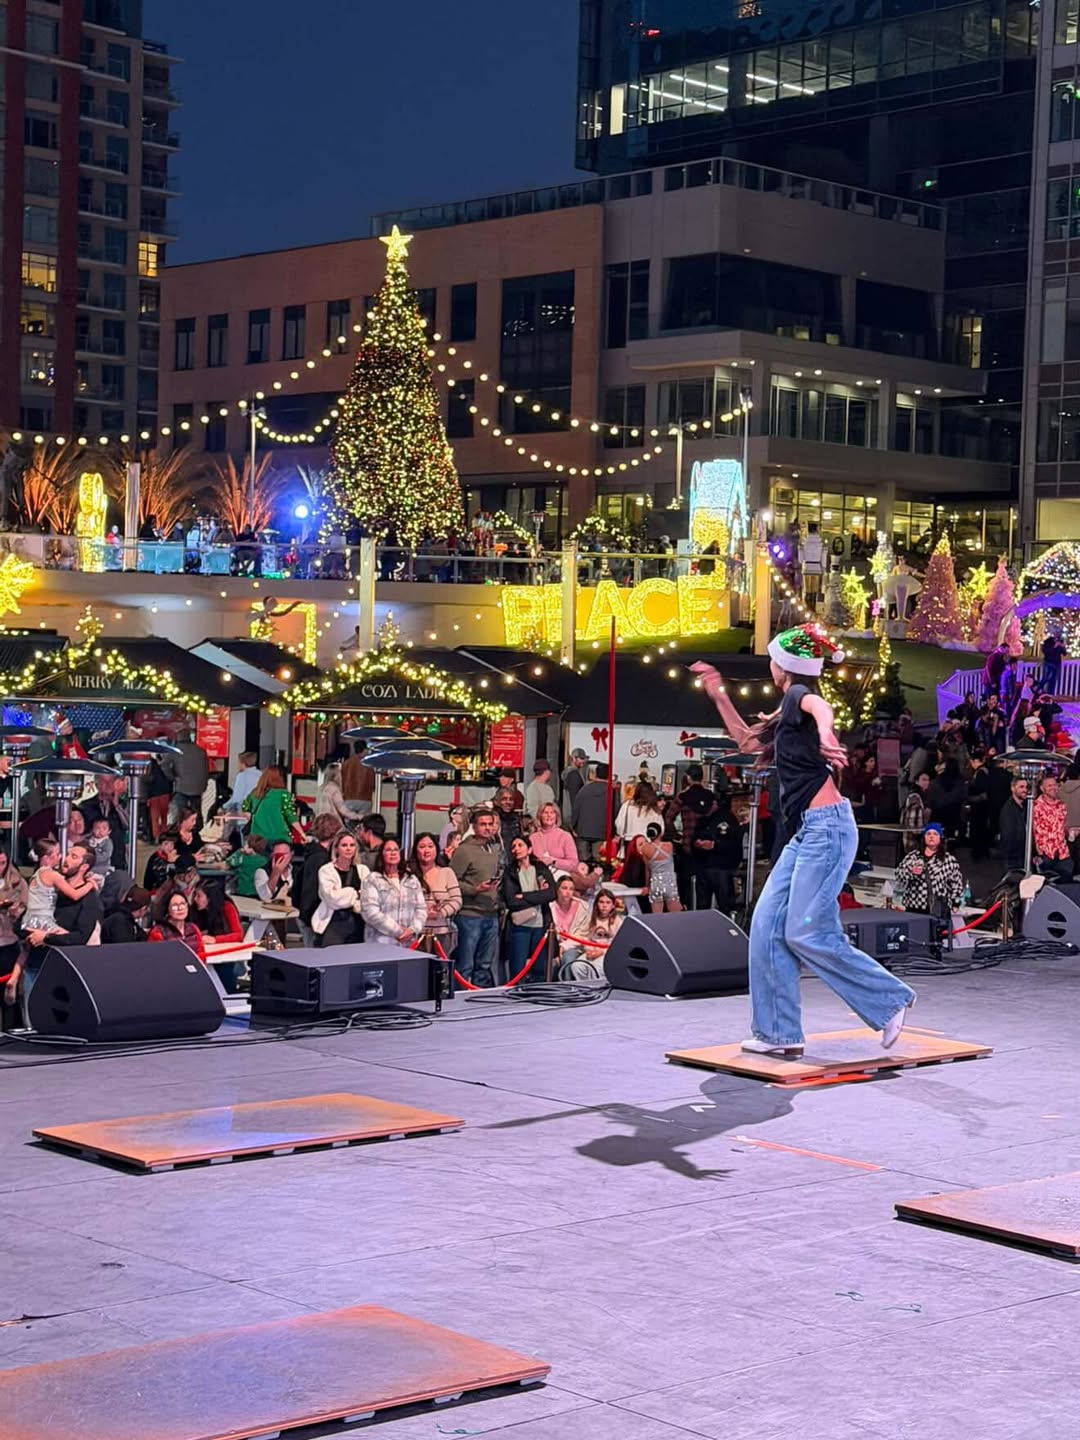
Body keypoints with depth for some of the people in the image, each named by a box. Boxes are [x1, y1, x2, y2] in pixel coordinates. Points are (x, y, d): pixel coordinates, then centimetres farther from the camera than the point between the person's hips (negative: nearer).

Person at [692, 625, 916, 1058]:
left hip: (826, 827, -10)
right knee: (767, 926, 4)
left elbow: (821, 708, -32)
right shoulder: (787, 715, 22)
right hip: (806, 832, 10)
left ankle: (890, 999, 1)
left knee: (805, 932, -11)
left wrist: (824, 736, -55)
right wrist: (719, 696, 32)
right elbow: (747, 740, 38)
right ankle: (780, 1033, 7)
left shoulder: (799, 696, -6)